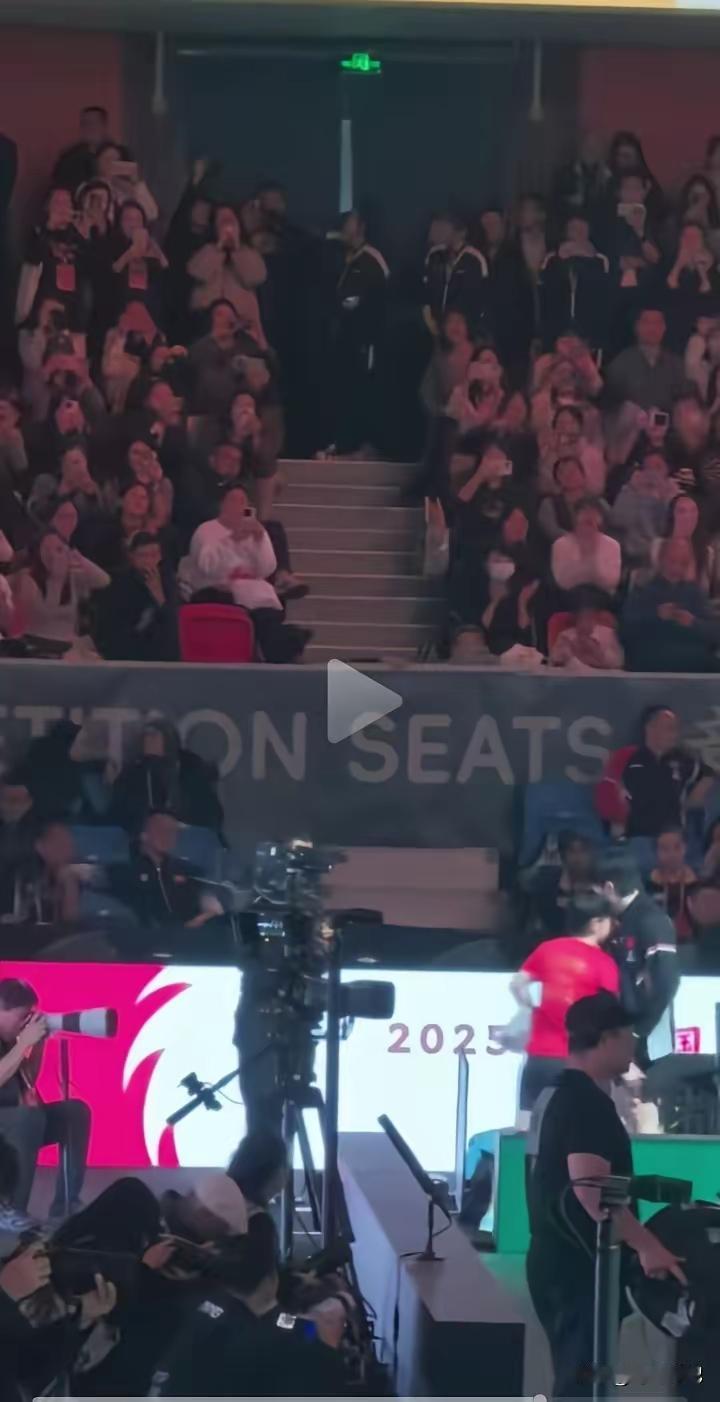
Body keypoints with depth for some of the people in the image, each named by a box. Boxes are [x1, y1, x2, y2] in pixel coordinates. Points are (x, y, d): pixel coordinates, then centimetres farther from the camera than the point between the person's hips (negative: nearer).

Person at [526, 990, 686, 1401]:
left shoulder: (560, 1095, 15)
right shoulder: (587, 1101, -16)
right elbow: (591, 1189, -27)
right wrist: (647, 1245, -27)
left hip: (563, 1261, 10)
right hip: (579, 1265, -10)